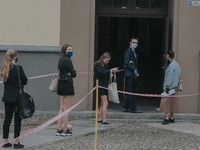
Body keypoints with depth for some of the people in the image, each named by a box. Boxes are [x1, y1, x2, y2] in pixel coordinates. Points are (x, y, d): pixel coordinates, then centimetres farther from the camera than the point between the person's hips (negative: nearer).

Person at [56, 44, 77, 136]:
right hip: (67, 84, -9)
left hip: (61, 84, 9)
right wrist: (72, 74, 4)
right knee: (66, 108, -5)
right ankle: (65, 130, -3)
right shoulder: (67, 60, -14)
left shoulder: (61, 60, 15)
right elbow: (74, 73, -16)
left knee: (62, 108, 10)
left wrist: (70, 73, -6)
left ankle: (59, 129, 10)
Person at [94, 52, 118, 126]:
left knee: (103, 103, 12)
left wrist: (110, 74, 2)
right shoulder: (98, 64, -9)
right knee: (105, 103, -14)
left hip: (105, 85, 9)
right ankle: (104, 121, -15)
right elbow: (102, 73, -24)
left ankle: (100, 119, 19)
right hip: (101, 85, -9)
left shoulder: (105, 65, 18)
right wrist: (111, 71, -31)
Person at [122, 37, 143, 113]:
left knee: (129, 91, 11)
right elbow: (126, 63, -18)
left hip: (133, 74, 10)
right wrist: (134, 70, -17)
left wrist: (136, 71, 11)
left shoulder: (133, 52, 20)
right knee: (131, 91, -7)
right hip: (129, 74, -10)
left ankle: (125, 107, 15)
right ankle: (132, 108, -5)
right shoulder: (128, 51, -10)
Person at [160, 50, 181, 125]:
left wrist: (166, 87, -19)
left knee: (166, 101, -12)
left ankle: (166, 118, -17)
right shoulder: (176, 64, 13)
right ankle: (172, 118, 16)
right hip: (174, 86, 10)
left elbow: (169, 77, -18)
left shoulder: (172, 65, -15)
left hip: (170, 86, -10)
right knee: (173, 102, 12)